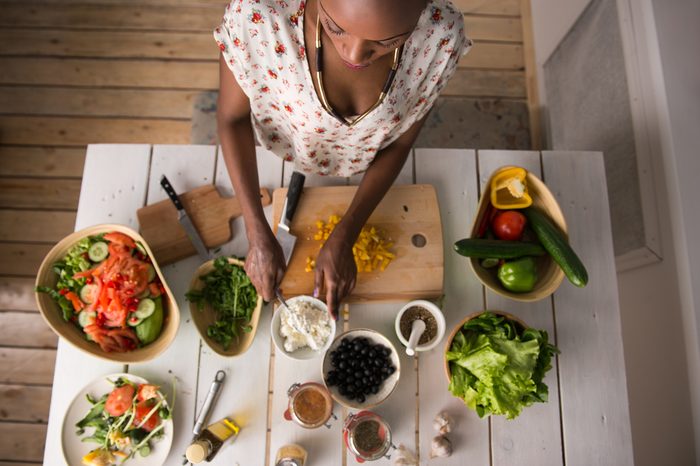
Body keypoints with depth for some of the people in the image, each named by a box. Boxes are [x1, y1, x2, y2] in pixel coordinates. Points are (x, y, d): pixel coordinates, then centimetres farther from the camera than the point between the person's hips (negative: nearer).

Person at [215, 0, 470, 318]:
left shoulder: (442, 34, -35)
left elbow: (400, 141, -20)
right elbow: (232, 117, -23)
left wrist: (342, 241, -23)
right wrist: (259, 236, -28)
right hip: (284, 151, 0)